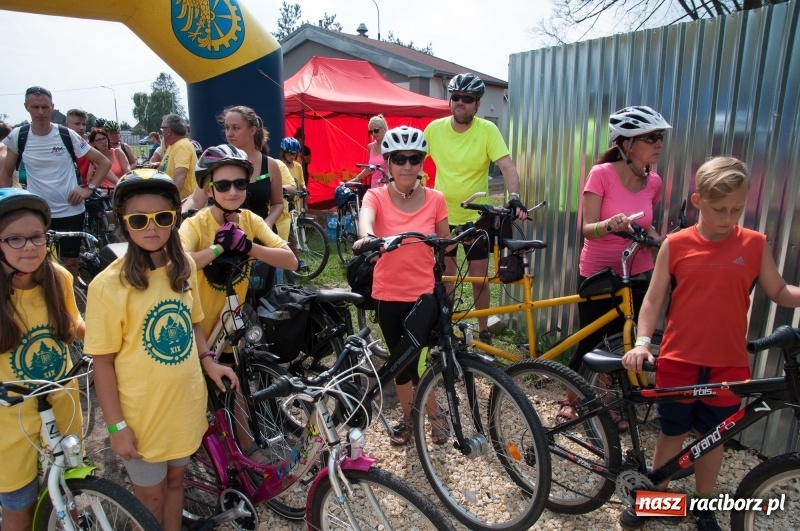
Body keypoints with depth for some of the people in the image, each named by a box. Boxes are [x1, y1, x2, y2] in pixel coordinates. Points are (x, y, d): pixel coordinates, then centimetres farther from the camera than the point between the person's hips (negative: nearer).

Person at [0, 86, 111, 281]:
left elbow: (104, 162, -1)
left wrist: (89, 188, -11)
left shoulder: (68, 135, -6)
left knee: (70, 264, 9)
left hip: (71, 211, -1)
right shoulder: (17, 136, -1)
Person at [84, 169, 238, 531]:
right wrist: (117, 425, -11)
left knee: (175, 479, 24)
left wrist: (208, 361, -4)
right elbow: (103, 361, -13)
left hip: (186, 403, 4)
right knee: (151, 495, 17)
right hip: (142, 414, -4)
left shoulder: (184, 267, -4)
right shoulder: (109, 284, -19)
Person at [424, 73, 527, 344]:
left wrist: (514, 197, -34)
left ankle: (483, 331, 27)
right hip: (443, 216, 2)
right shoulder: (435, 128, -3)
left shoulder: (487, 129, -10)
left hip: (476, 217, -2)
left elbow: (507, 166, -18)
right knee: (445, 277, 12)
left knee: (479, 278, 8)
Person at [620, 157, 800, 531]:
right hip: (678, 361, -1)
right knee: (672, 433, 14)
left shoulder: (755, 244, -2)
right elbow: (653, 298, -3)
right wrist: (642, 341, -15)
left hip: (728, 365, 1)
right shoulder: (676, 245, -6)